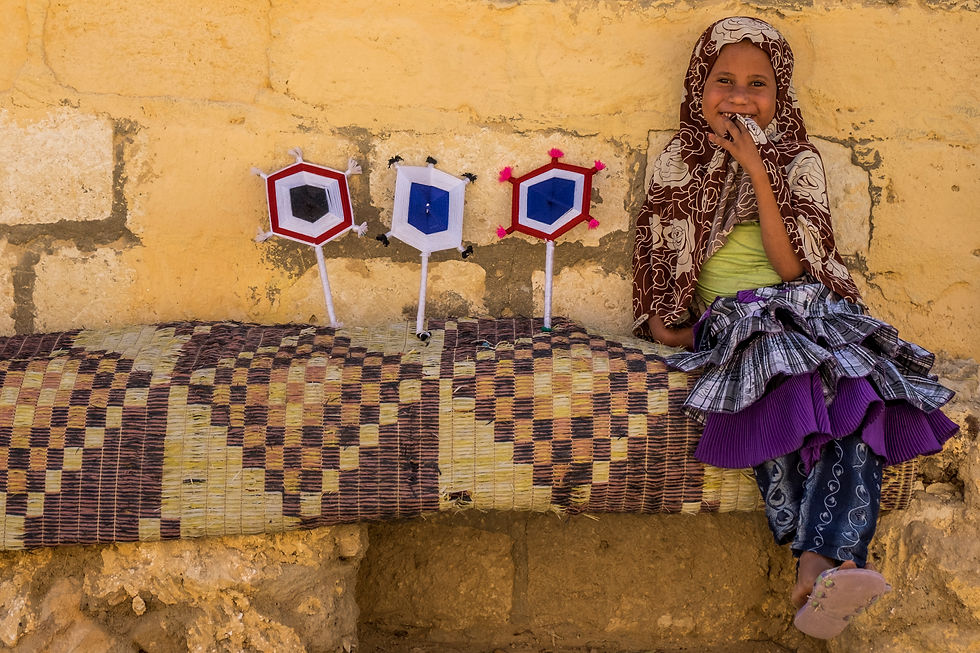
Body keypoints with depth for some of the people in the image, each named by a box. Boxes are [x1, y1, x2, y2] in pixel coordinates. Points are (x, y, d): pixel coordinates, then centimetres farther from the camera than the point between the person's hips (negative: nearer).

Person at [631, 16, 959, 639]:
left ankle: (821, 568, -47)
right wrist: (670, 325, -6)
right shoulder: (680, 163, 12)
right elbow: (658, 267, 14)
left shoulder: (797, 161, 11)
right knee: (782, 382, -35)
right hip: (730, 320, -1)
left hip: (804, 309, 1)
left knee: (857, 386, -31)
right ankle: (825, 566, -41)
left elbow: (793, 267, -4)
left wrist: (756, 168, -8)